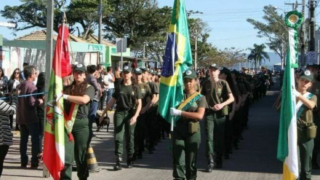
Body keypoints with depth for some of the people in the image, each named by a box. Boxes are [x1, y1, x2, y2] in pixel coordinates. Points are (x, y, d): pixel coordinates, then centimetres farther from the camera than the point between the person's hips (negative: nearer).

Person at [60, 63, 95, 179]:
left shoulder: (89, 88, 3)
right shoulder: (67, 88, 13)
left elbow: (84, 100, -18)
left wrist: (65, 96, -19)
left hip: (81, 124, -2)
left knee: (81, 155, 6)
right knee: (66, 155, -6)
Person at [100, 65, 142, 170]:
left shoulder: (135, 88, 3)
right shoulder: (119, 87, 9)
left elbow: (139, 103, -2)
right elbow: (112, 101, 13)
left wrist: (135, 116, -16)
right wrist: (103, 113, 10)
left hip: (130, 114, -1)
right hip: (119, 113, 1)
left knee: (130, 137, 6)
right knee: (118, 137, -8)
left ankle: (130, 160, 18)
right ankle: (118, 161, -11)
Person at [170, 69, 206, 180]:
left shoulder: (200, 98, 0)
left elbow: (199, 116, -14)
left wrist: (180, 112, -19)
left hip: (193, 132, -2)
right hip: (178, 130, 2)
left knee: (191, 160, 5)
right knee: (178, 159, -1)